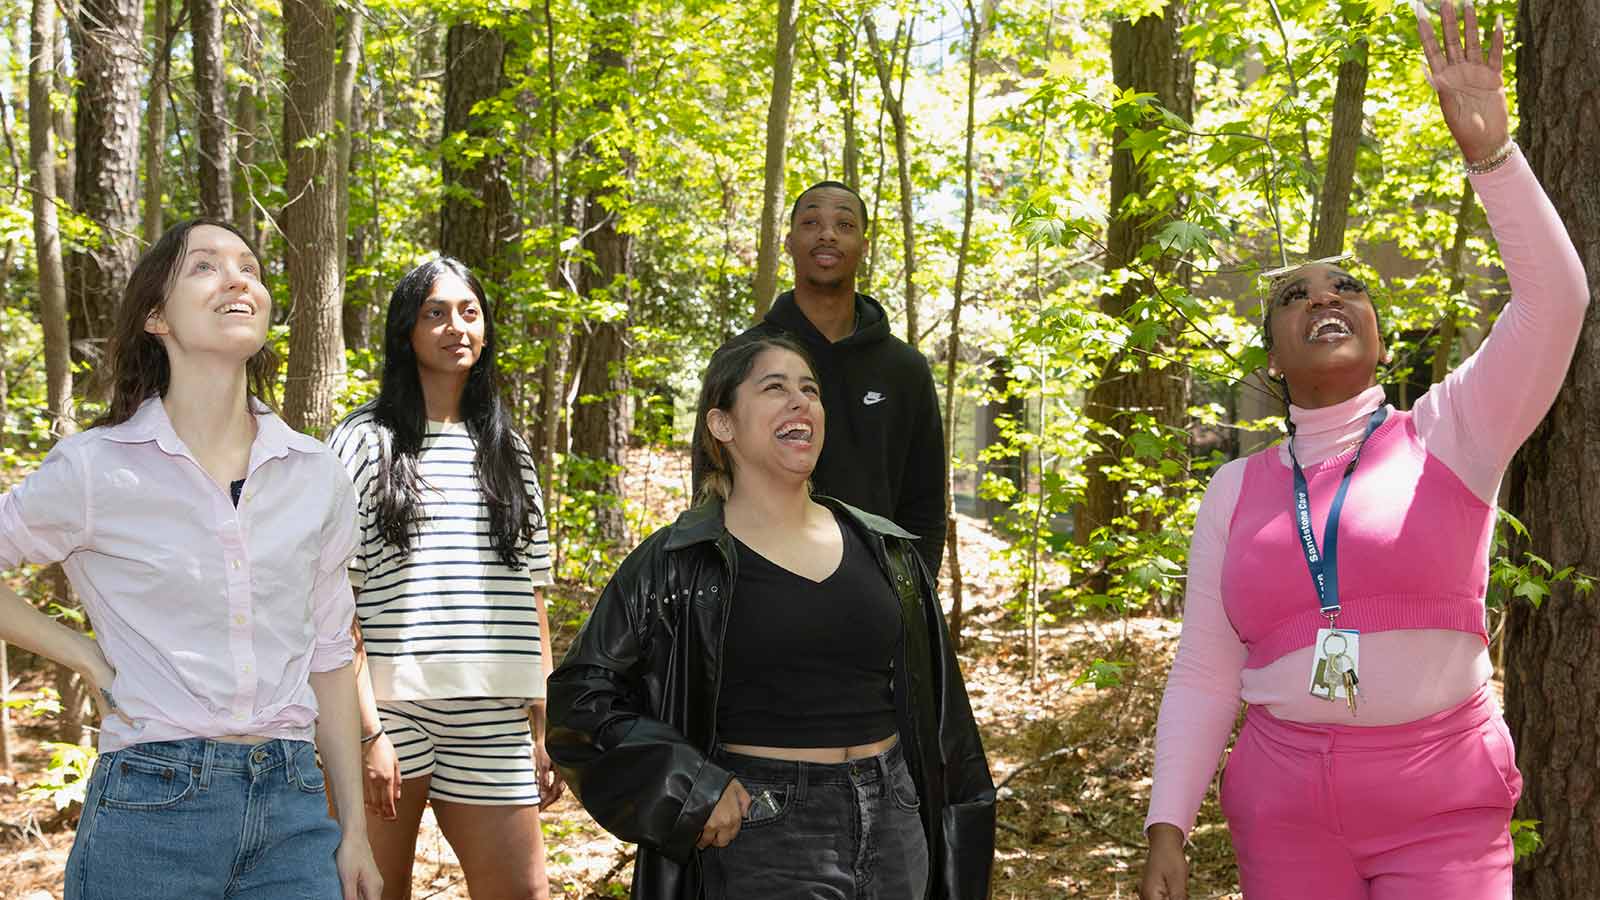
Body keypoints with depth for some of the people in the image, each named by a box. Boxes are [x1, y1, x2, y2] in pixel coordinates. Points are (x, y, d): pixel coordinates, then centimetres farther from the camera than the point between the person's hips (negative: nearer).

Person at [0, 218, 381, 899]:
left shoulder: (315, 477, 6)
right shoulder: (95, 470, -5)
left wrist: (353, 831, 10)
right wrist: (90, 660, -2)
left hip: (293, 804, 3)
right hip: (152, 810, -3)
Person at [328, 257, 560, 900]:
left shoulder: (508, 450, 15)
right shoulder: (366, 441, 1)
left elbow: (530, 596, 15)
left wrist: (543, 728, 9)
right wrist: (368, 728, -13)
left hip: (493, 721, 4)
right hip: (389, 708, -4)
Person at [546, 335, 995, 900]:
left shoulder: (883, 551, 9)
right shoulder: (675, 565, -3)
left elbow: (935, 712, 15)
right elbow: (581, 694, -2)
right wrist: (689, 789, -12)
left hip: (893, 831, 4)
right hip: (759, 837, -4)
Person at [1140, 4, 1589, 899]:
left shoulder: (1448, 437, 0)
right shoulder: (1236, 491, 7)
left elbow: (1555, 299, -14)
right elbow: (1204, 675, 8)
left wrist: (1490, 150, -24)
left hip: (1442, 803, -2)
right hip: (1284, 809, 3)